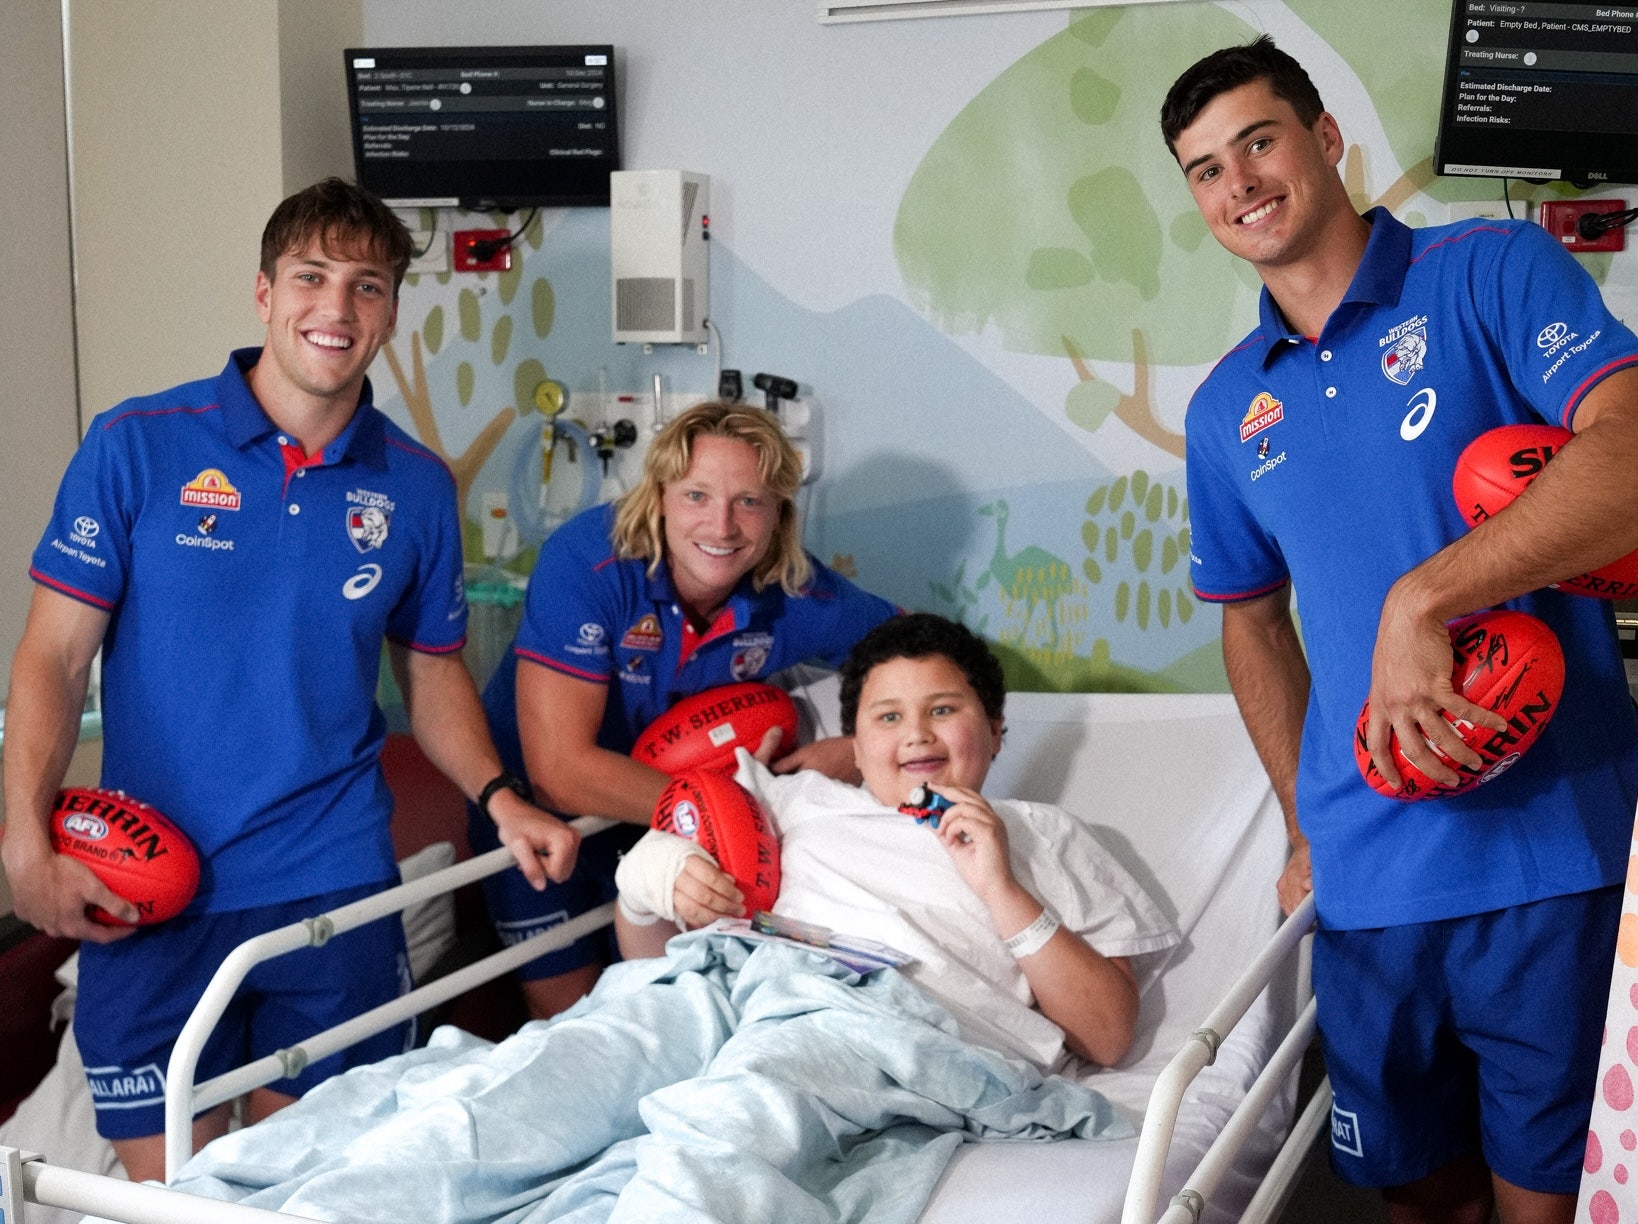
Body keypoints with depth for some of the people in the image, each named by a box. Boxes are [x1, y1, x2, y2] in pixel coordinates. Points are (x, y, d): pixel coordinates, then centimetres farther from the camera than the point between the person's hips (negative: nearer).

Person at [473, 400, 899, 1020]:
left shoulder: (797, 594, -19)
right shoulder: (587, 561, -31)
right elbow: (560, 770, -35)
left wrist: (864, 749, -24)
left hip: (664, 821, 3)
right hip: (540, 809, -3)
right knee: (567, 1015, 3)